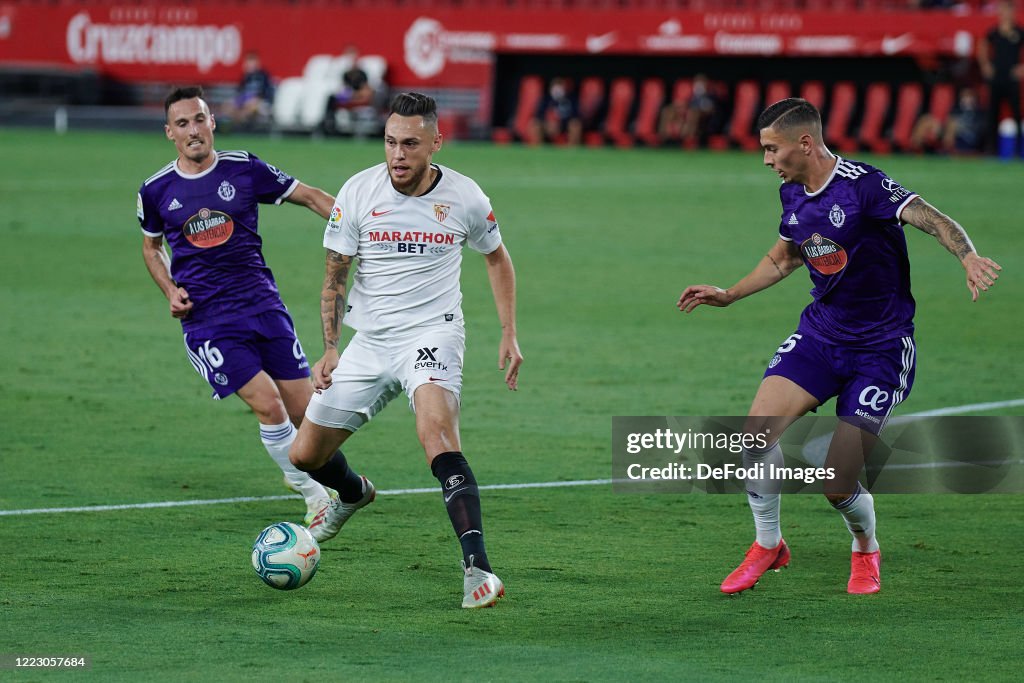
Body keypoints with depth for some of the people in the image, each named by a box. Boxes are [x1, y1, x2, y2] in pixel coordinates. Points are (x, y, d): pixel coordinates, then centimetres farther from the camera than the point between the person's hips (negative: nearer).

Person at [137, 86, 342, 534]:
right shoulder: (156, 190, 1)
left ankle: (298, 472, 32)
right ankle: (313, 494, 2)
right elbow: (151, 246, 19)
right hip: (206, 319, -2)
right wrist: (171, 291, 2)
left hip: (262, 303, 2)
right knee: (268, 404, -16)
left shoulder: (245, 169, 0)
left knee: (304, 411, -1)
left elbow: (309, 196, 8)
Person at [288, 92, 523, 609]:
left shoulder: (463, 197, -7)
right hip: (370, 339, 4)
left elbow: (496, 257, 12)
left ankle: (477, 567, -38)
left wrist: (509, 334, 5)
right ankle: (353, 494, 46)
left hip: (433, 334, -4)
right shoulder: (358, 193, -6)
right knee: (305, 454, 8)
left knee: (437, 430, -33)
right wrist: (330, 348, -6)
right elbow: (335, 277, 4)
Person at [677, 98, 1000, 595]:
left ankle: (866, 551, 24)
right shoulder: (793, 194, 4)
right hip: (819, 333, 6)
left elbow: (935, 221, -31)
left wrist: (969, 258, -50)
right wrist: (729, 295, 20)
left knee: (838, 488, -10)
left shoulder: (862, 185, -20)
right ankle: (768, 546, 9)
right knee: (757, 434, -14)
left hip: (881, 348, -6)